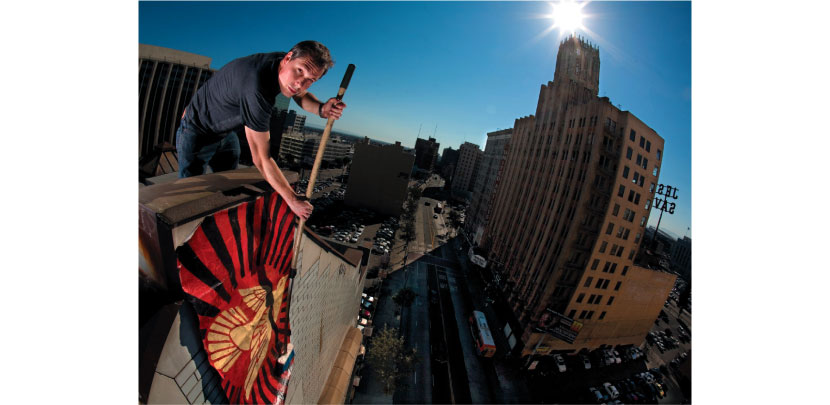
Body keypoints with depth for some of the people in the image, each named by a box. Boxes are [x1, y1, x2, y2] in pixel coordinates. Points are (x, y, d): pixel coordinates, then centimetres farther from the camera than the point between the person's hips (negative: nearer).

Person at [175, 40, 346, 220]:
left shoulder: (283, 64, -18)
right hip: (197, 132, -7)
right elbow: (261, 158, -40)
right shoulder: (256, 88, -43)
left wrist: (321, 108, -22)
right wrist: (292, 200, -34)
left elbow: (301, 97, 3)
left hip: (227, 133, 7)